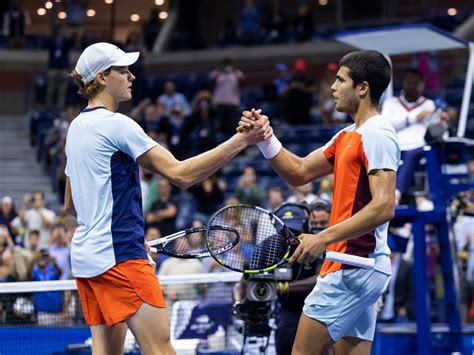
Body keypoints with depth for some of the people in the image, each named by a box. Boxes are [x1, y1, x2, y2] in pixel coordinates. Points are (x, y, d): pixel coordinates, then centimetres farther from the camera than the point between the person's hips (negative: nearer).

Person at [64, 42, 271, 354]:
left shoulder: (78, 127, 15)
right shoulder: (116, 124, -12)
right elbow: (180, 174, -17)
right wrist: (241, 141, -17)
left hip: (85, 255, 10)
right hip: (119, 255, -10)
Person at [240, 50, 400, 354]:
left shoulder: (376, 134, -13)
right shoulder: (347, 136, 18)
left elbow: (383, 207, -22)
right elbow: (299, 172, 20)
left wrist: (324, 238, -26)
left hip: (354, 267, -10)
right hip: (359, 268, 10)